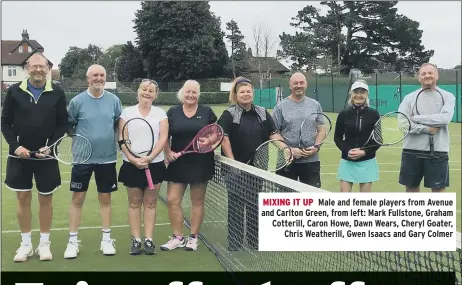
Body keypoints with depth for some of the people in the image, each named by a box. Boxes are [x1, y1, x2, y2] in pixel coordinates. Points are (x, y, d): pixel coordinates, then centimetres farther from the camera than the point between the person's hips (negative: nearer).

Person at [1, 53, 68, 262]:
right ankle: (26, 244, 19)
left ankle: (44, 243, 19)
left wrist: (50, 146, -12)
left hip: (46, 156, 0)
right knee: (23, 199, 6)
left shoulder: (57, 93, -1)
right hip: (19, 155, 0)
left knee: (46, 199, 7)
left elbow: (63, 124, 2)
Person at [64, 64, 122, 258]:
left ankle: (106, 239, 21)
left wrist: (116, 142, 2)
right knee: (77, 199, 2)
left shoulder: (114, 100, 1)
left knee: (105, 198, 10)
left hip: (107, 158, 2)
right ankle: (73, 241, 13)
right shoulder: (77, 101, -4)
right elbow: (69, 126, 5)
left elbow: (120, 125, 12)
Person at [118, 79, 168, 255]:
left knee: (150, 203, 5)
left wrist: (149, 158, -17)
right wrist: (133, 159, -15)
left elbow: (163, 139, -4)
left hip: (155, 164, 0)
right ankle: (136, 240, 11)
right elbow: (122, 139, -2)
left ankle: (148, 239, 10)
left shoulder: (161, 113, 4)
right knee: (134, 203, 5)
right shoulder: (127, 112, 3)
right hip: (131, 165, 0)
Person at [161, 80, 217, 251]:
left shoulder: (207, 112, 3)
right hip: (178, 163, 1)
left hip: (200, 163, -1)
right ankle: (178, 237, 12)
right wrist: (168, 152, -5)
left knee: (197, 202, 6)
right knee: (172, 200, -2)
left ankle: (193, 238, 18)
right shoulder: (172, 112, 5)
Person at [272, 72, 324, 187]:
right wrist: (289, 150, -13)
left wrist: (316, 147, -8)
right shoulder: (281, 107, 0)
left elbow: (321, 130, 10)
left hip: (311, 160, 2)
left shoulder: (315, 105, 8)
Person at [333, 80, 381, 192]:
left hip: (367, 162, 0)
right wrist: (348, 150, -13)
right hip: (347, 162, 1)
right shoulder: (343, 114, 0)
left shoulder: (374, 114, -2)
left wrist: (364, 152, -15)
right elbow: (337, 138, 5)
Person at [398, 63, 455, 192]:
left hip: (437, 151, -1)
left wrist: (415, 118, -13)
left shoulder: (448, 96, 2)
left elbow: (445, 118, -16)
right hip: (412, 150, 1)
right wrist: (427, 129, -16)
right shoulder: (409, 98, 3)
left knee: (439, 189, 5)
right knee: (411, 187, 12)